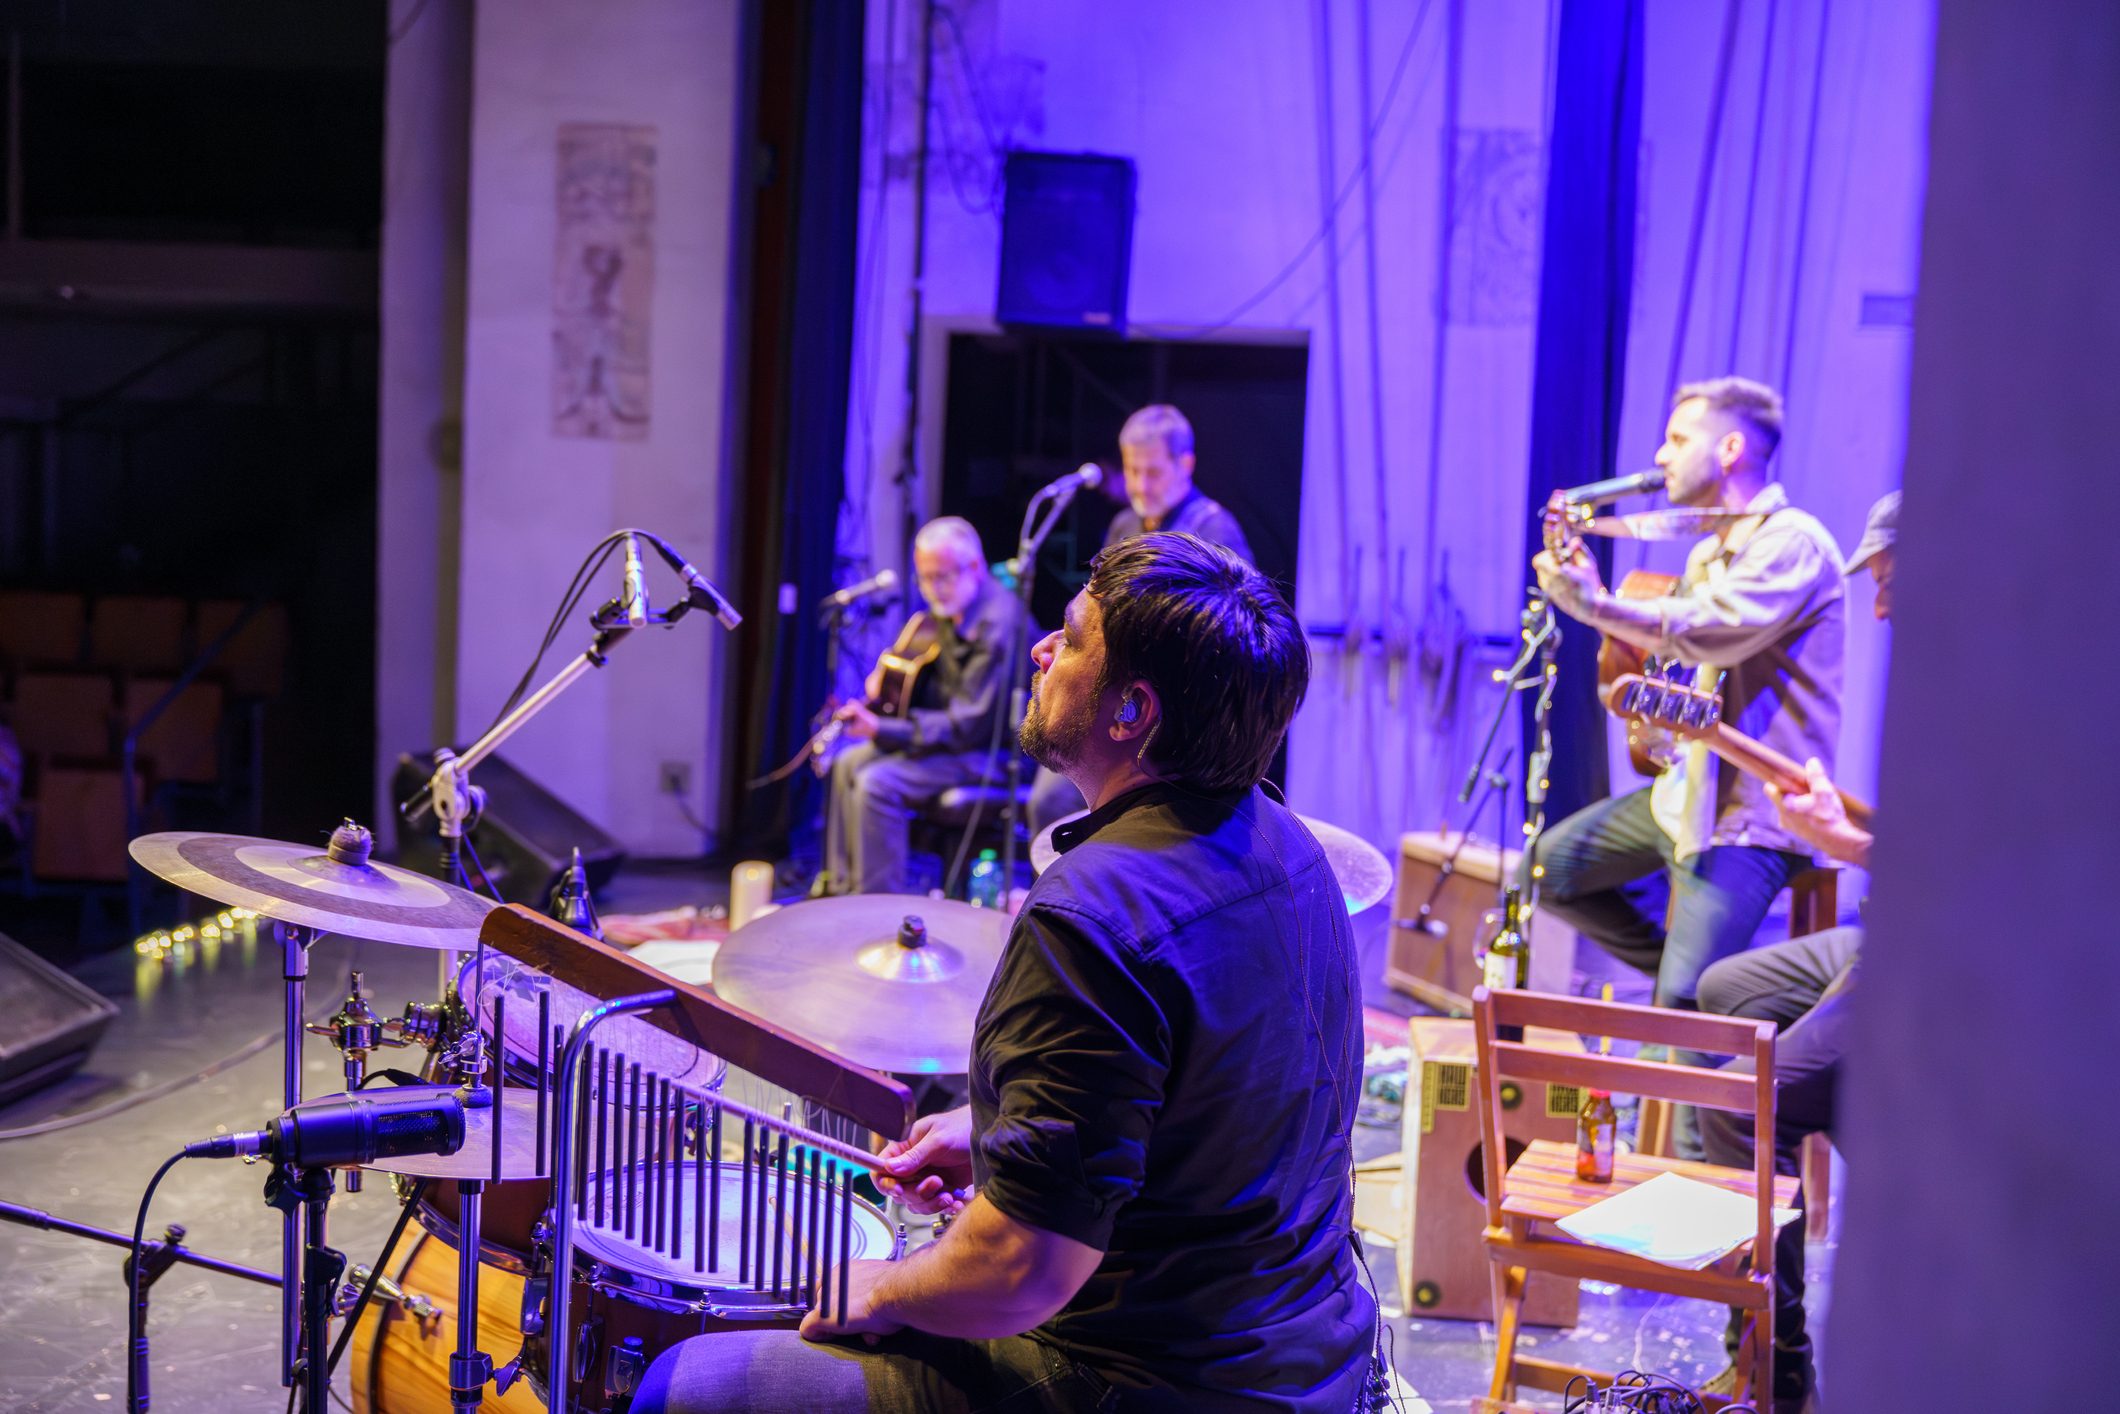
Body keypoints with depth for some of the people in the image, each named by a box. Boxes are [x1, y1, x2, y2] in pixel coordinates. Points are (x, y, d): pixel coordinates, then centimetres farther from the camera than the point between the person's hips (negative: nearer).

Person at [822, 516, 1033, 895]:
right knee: (849, 763, 5)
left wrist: (883, 729, -28)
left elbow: (969, 725, -27)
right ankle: (842, 890, 15)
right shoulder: (951, 606, 7)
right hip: (949, 731, 10)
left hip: (992, 748, -10)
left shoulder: (997, 625, -25)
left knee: (877, 783, -23)